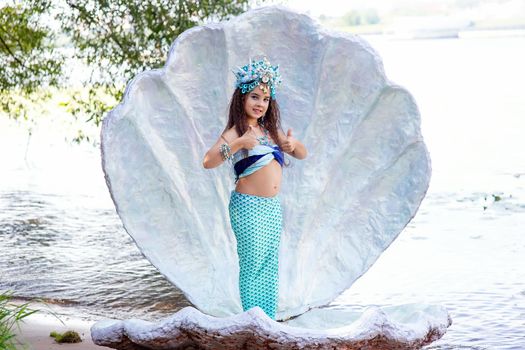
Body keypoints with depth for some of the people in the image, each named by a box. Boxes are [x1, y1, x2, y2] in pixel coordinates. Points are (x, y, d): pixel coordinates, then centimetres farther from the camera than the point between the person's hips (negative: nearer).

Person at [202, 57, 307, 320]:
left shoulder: (270, 130, 13)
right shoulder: (235, 132, -8)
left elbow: (302, 154, 17)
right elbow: (208, 161, -23)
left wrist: (293, 144, -6)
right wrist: (239, 144, -33)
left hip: (273, 208, 7)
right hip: (249, 208, -7)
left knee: (270, 267, 10)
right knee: (253, 267, -4)